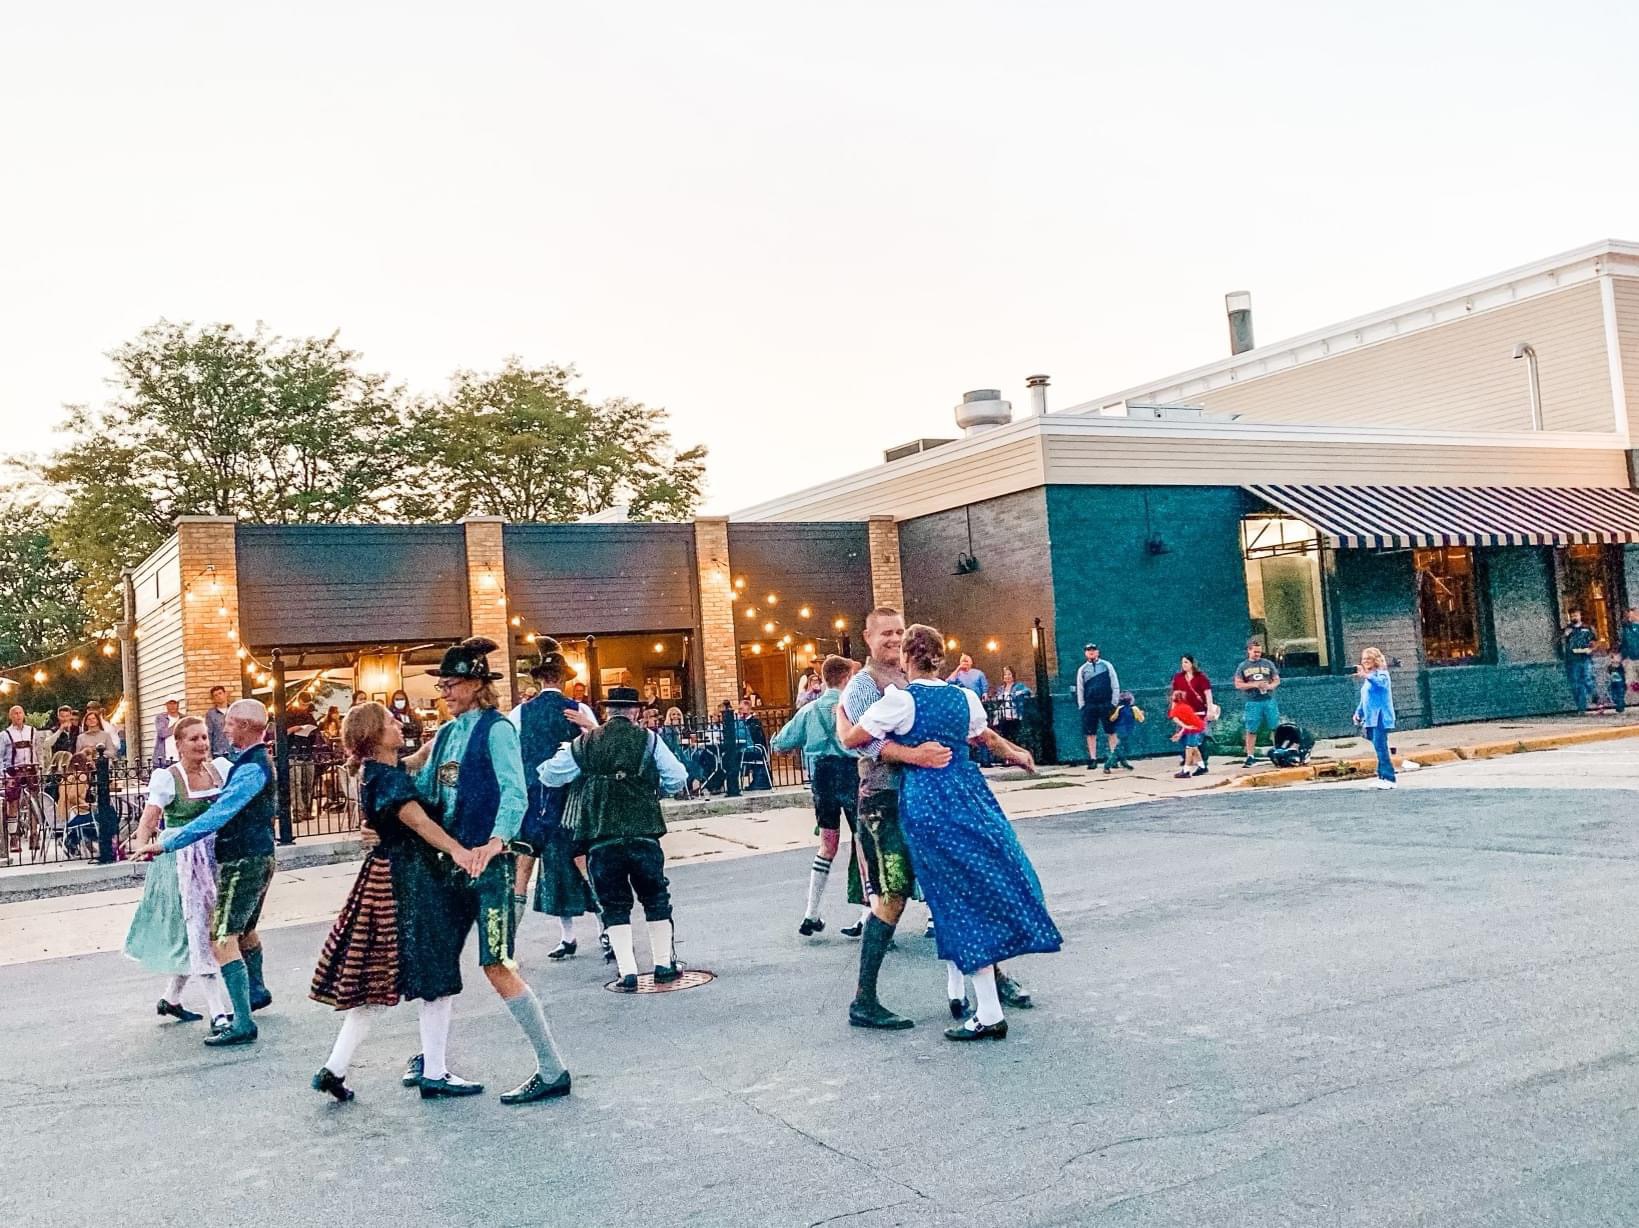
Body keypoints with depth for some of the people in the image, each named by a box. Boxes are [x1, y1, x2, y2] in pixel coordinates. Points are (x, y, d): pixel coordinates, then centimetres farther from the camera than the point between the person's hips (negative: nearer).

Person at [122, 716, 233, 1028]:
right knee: (199, 932, -6)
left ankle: (170, 999, 35)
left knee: (194, 934, 15)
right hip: (183, 862, -6)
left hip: (215, 858, 6)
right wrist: (141, 843, -36)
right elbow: (149, 817, -19)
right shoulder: (167, 778, -10)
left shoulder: (220, 768, 4)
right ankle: (218, 1013, -5)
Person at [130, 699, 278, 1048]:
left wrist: (165, 843, -26)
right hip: (256, 859, 11)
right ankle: (257, 992, 48)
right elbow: (226, 810, 22)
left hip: (243, 862, -11)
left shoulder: (251, 769, -21)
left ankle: (243, 1023, -15)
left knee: (222, 938, -13)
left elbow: (217, 816, -27)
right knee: (244, 929, 27)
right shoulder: (253, 762, 12)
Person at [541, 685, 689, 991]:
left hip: (600, 839, 1)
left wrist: (564, 750, 28)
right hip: (643, 835, -1)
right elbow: (678, 779, -1)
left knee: (614, 905, 10)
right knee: (656, 900, 15)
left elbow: (549, 776, 10)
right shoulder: (648, 740, 0)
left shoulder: (584, 744, 4)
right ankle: (664, 965, 19)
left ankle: (627, 972, 4)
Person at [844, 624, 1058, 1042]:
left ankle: (990, 1013, -1)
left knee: (956, 896, -2)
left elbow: (850, 740, -4)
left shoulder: (900, 699, -9)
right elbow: (985, 737, 28)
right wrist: (1014, 753, 49)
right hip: (968, 794, 4)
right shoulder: (965, 698, 7)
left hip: (925, 802, -4)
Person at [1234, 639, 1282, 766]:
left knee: (1275, 728, 1)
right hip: (1252, 703, -1)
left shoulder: (1268, 663, 9)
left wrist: (1270, 686, -11)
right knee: (1251, 730, 0)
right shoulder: (1242, 666, 6)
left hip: (1269, 700, 1)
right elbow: (1238, 684, 2)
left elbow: (1277, 680, 11)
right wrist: (1254, 685, -11)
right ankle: (1250, 756, 6)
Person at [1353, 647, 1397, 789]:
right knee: (1379, 748, 10)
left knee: (1380, 746, -14)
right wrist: (1358, 713, 18)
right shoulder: (1367, 679, 21)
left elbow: (1381, 682, -30)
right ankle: (1382, 777, 14)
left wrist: (1367, 676, -47)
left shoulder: (1381, 673, -5)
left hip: (1380, 717, -9)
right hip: (1371, 719, 9)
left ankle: (1389, 778, -14)